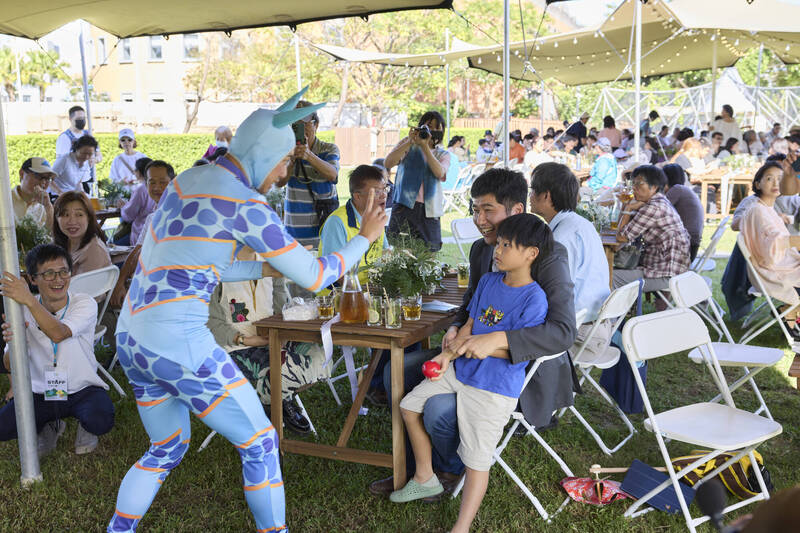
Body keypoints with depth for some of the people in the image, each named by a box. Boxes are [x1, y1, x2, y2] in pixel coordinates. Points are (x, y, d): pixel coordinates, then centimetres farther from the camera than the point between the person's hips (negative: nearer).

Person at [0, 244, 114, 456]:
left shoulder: (85, 303, -11)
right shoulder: (23, 311, -3)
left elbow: (59, 333, -31)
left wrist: (29, 300, -40)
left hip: (82, 389, -2)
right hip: (41, 393, 3)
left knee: (101, 421, -32)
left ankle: (85, 426, 9)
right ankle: (49, 426, 14)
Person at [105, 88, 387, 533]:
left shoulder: (188, 180, 10)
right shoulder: (245, 205, -14)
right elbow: (314, 276, -8)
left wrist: (265, 268, 18)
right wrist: (365, 237, 7)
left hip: (132, 339, 9)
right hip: (179, 345, -8)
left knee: (168, 449, 26)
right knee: (260, 444, 8)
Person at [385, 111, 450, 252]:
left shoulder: (443, 154, 16)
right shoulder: (408, 144, 13)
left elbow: (439, 173, -7)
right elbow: (388, 163, -3)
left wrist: (425, 146, -12)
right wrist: (410, 142, -9)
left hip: (429, 210, 2)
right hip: (404, 206, -2)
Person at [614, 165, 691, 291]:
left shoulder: (653, 208, -21)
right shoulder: (660, 201, 11)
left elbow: (621, 237, -17)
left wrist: (628, 209, -7)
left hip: (667, 276, -11)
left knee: (612, 277, -10)